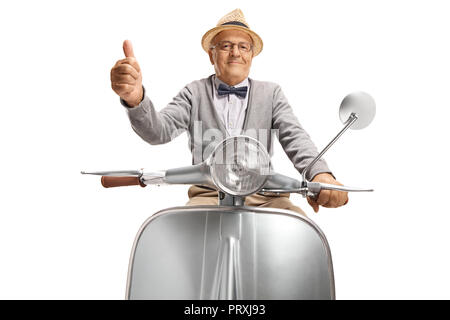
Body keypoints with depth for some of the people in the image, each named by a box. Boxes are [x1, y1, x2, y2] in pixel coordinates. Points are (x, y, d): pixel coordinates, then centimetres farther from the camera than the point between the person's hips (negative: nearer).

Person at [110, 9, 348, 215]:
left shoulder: (271, 93, 13)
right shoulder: (195, 92, 10)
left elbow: (294, 136, -2)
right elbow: (159, 131, -4)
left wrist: (319, 173, -24)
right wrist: (135, 98, -28)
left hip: (263, 196, 1)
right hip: (208, 195, 0)